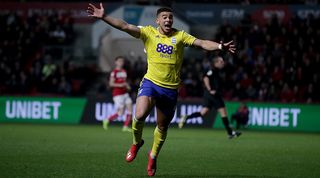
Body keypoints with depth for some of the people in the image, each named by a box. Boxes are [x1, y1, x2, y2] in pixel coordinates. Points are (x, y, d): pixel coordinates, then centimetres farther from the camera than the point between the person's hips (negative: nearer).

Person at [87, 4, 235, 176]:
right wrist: (103, 17, -20)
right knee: (139, 115, -24)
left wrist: (220, 46, -24)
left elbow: (202, 43, -7)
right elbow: (125, 26, -9)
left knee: (162, 126, 13)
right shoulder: (149, 32, -1)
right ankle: (136, 142, 8)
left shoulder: (180, 36, 0)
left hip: (170, 88, 1)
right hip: (150, 83, -1)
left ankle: (153, 155, 40)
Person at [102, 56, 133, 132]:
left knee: (130, 109, -4)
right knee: (121, 112, -10)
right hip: (117, 94, -8)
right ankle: (107, 120, 11)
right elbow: (111, 84, -12)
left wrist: (127, 86, 3)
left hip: (125, 93, 8)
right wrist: (120, 85, -24)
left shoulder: (124, 71, 14)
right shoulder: (114, 72, -9)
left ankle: (125, 127, 1)